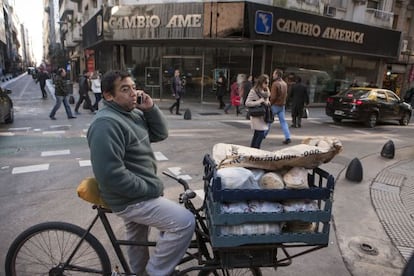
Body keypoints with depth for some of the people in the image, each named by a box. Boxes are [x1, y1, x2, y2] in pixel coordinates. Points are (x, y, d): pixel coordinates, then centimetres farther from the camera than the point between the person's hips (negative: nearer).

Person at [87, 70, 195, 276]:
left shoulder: (133, 113, 6)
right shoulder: (106, 124, -25)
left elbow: (160, 134, 7)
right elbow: (111, 174, -30)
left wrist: (151, 108, -9)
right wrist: (151, 189, -22)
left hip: (137, 193, 10)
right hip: (131, 199, -10)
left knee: (138, 239, 27)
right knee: (185, 222, -14)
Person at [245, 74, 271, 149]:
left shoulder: (265, 91, 12)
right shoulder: (254, 91, -12)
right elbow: (247, 103, -17)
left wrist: (267, 103, 4)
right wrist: (259, 102, -21)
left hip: (263, 116, 8)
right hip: (257, 115, -8)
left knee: (256, 135, 12)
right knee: (261, 134, -12)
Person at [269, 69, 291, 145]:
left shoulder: (275, 84, -16)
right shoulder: (285, 83, 8)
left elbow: (273, 96, -19)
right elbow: (286, 95, 14)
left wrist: (270, 104, -7)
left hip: (275, 105, -7)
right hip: (282, 105, 7)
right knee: (283, 121, 7)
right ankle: (287, 138, 0)